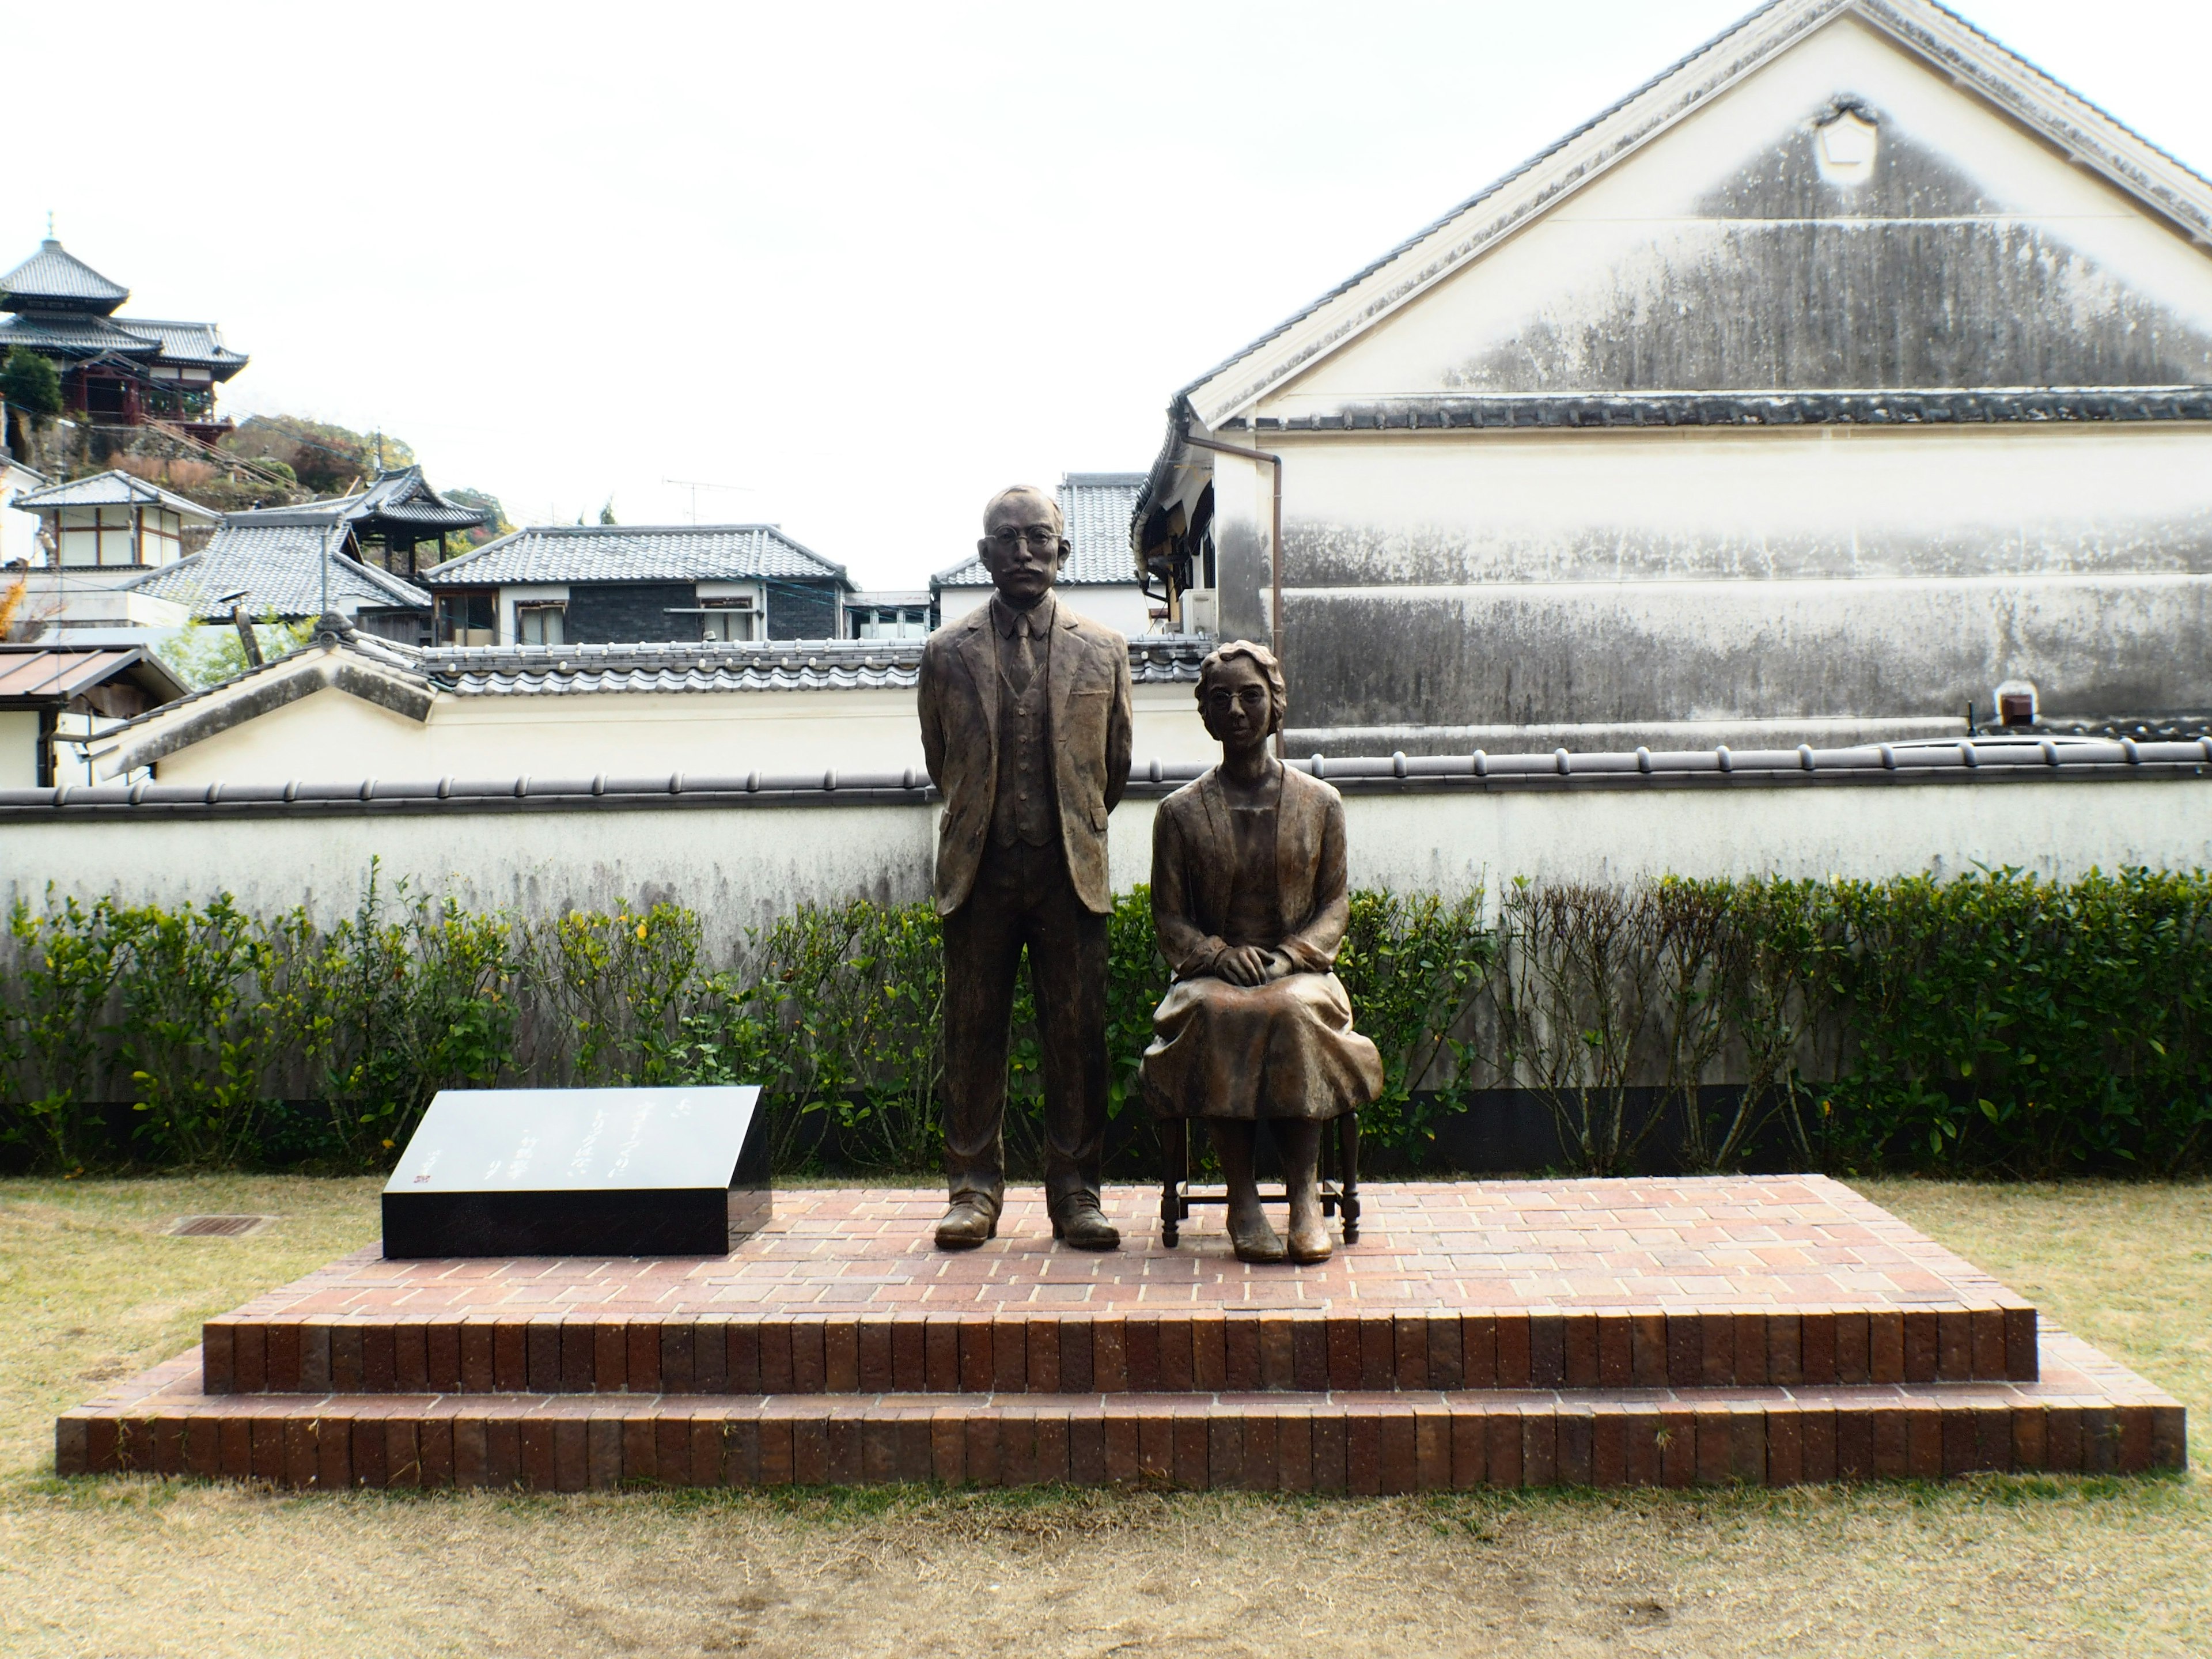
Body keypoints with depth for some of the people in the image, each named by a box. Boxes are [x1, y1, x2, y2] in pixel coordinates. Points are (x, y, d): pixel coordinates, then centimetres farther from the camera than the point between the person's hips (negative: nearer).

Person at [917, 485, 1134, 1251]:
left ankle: (1075, 1193, 11)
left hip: (1071, 870, 0)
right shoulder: (947, 652, 6)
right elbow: (940, 762, 15)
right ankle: (975, 1188, 13)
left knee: (1077, 1037, 2)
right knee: (973, 1035, 3)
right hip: (978, 870, 0)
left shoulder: (1103, 651, 7)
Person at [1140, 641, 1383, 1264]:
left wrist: (1289, 957, -12)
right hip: (1212, 974, 0)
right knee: (1215, 1013, -36)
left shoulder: (1320, 802, 9)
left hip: (1300, 972, 0)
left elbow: (1335, 903, 7)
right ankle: (1242, 1196, -30)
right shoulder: (1180, 811, 8)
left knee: (1294, 1012, -36)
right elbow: (1169, 919, 5)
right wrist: (1221, 955, -14)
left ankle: (1305, 1194, -31)